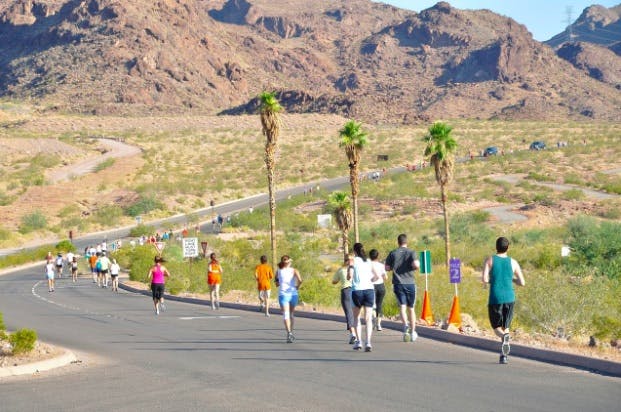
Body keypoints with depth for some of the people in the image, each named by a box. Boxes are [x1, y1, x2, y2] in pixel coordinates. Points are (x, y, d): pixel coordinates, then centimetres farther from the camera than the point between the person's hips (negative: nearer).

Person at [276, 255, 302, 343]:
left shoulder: (278, 271, 4)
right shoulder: (294, 271, 2)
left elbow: (277, 284, 9)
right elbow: (300, 280, -14)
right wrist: (297, 286, 2)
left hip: (283, 294, -1)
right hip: (293, 294, 1)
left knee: (286, 315, -10)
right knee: (291, 314, 20)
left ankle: (289, 333, -29)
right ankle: (291, 333, 28)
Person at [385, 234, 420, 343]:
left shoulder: (393, 254, 4)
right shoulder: (411, 252, -1)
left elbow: (387, 268, 3)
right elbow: (416, 265, -17)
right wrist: (418, 265, 5)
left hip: (398, 283, 0)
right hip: (410, 283, 0)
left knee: (402, 306, -7)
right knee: (411, 308, 10)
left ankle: (405, 324, -34)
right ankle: (412, 332, 13)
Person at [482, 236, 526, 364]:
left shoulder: (490, 260, 1)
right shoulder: (513, 262, 5)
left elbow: (484, 280, -10)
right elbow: (522, 283, 4)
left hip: (495, 299, -2)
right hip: (509, 299, 2)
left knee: (497, 328, 9)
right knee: (506, 327, 16)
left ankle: (505, 337, -27)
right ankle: (503, 355, 5)